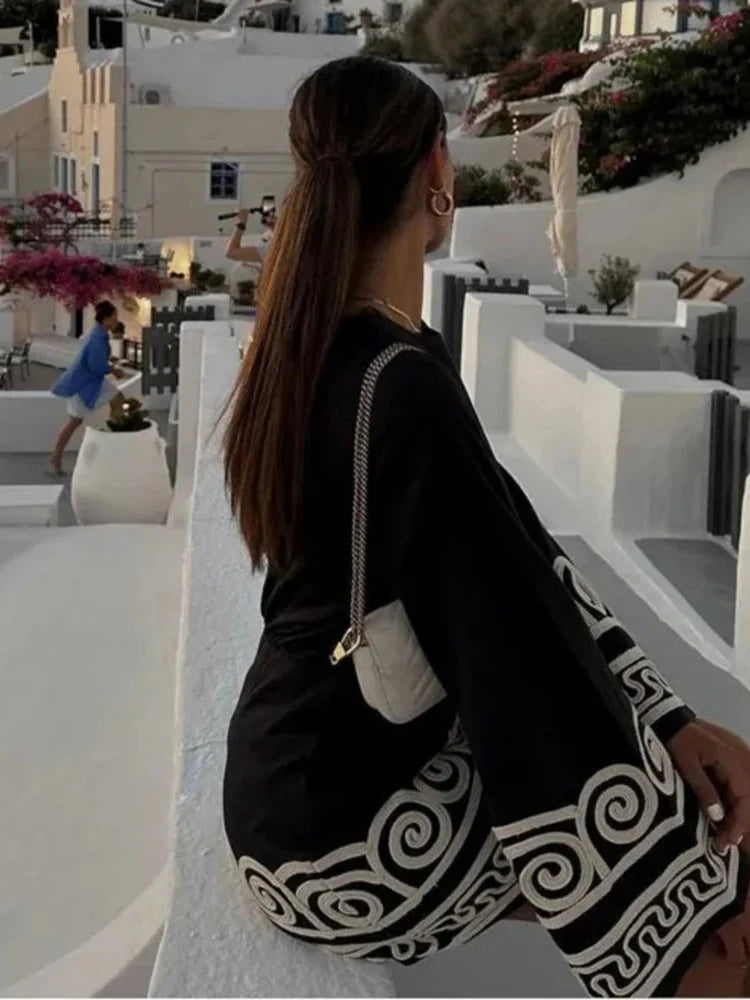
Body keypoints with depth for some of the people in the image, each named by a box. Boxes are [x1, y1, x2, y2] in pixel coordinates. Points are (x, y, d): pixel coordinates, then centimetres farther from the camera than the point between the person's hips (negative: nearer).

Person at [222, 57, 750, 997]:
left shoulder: (318, 351, 3)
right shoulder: (405, 388, -26)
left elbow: (518, 566, 2)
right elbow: (521, 653, -25)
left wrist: (670, 720, -2)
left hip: (306, 777, 9)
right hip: (340, 831, -9)